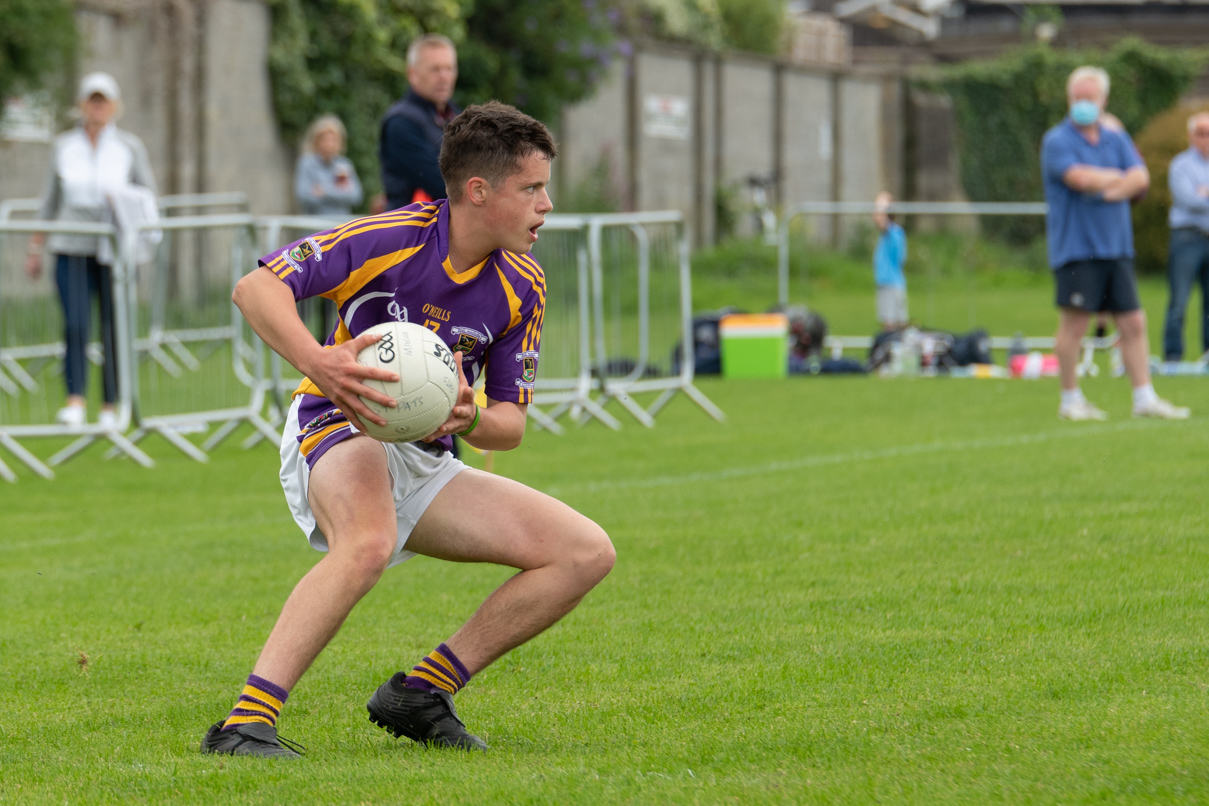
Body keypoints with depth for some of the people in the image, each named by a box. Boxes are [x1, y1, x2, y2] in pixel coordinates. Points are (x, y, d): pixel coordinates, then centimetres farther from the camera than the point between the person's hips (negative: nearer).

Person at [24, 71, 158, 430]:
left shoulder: (129, 147, 3)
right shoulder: (63, 146, 7)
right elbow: (50, 202, 13)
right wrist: (35, 249, 12)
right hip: (72, 249, 0)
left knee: (113, 330, -1)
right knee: (75, 325, -14)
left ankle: (110, 407, 8)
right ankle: (75, 403, -16)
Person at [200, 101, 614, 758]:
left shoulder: (522, 286, 0)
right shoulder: (390, 238, -17)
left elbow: (510, 424, 4)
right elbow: (255, 289, -22)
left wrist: (470, 419, -21)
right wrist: (317, 362, -40)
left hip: (428, 464, 7)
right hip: (338, 432, -7)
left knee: (587, 552, -5)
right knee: (370, 542, -41)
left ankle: (420, 694, -2)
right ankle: (244, 725, -43)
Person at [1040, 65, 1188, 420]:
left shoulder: (1117, 140, 14)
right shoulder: (1057, 141, -4)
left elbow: (1140, 179, 0)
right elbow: (1079, 177, -20)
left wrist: (1107, 188, -17)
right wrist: (1118, 178, -3)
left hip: (1116, 248, 6)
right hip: (1075, 248, -6)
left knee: (1134, 323, 3)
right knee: (1074, 324, -5)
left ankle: (1144, 399, 6)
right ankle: (1070, 400, 5)